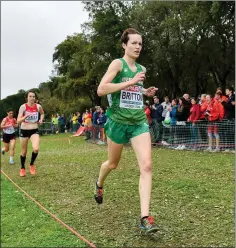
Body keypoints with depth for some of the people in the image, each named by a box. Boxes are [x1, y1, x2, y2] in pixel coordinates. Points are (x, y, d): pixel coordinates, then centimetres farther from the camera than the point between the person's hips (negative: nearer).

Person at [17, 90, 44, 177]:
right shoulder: (23, 106, -13)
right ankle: (22, 168, 35)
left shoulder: (38, 106, -5)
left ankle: (32, 164, 6)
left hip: (34, 131, 1)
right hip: (24, 131, -1)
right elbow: (18, 121, -17)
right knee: (24, 152, 11)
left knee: (36, 149, -22)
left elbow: (42, 113, 19)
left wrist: (41, 120, 0)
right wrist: (25, 116, -34)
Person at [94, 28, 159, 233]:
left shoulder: (142, 69, 10)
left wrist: (145, 91, 9)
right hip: (118, 121, -4)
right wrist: (130, 82, -24)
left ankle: (145, 217, -9)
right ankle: (99, 184, 51)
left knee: (146, 166, -12)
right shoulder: (118, 63, -8)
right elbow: (101, 90, -21)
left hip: (139, 122, 4)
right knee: (113, 163, 15)